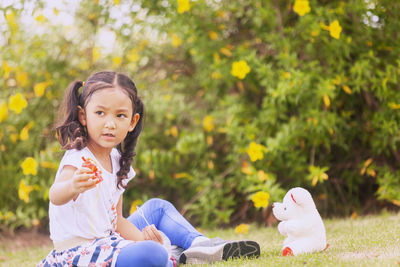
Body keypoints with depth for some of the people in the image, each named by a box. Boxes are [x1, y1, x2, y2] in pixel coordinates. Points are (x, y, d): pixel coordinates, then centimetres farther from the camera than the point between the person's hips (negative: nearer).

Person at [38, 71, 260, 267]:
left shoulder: (117, 161, 8)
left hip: (107, 240, 10)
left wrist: (143, 238, -7)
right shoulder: (78, 160, -18)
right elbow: (55, 195, -41)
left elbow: (117, 220, 11)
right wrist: (73, 186, -64)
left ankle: (200, 244, 11)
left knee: (157, 207, 25)